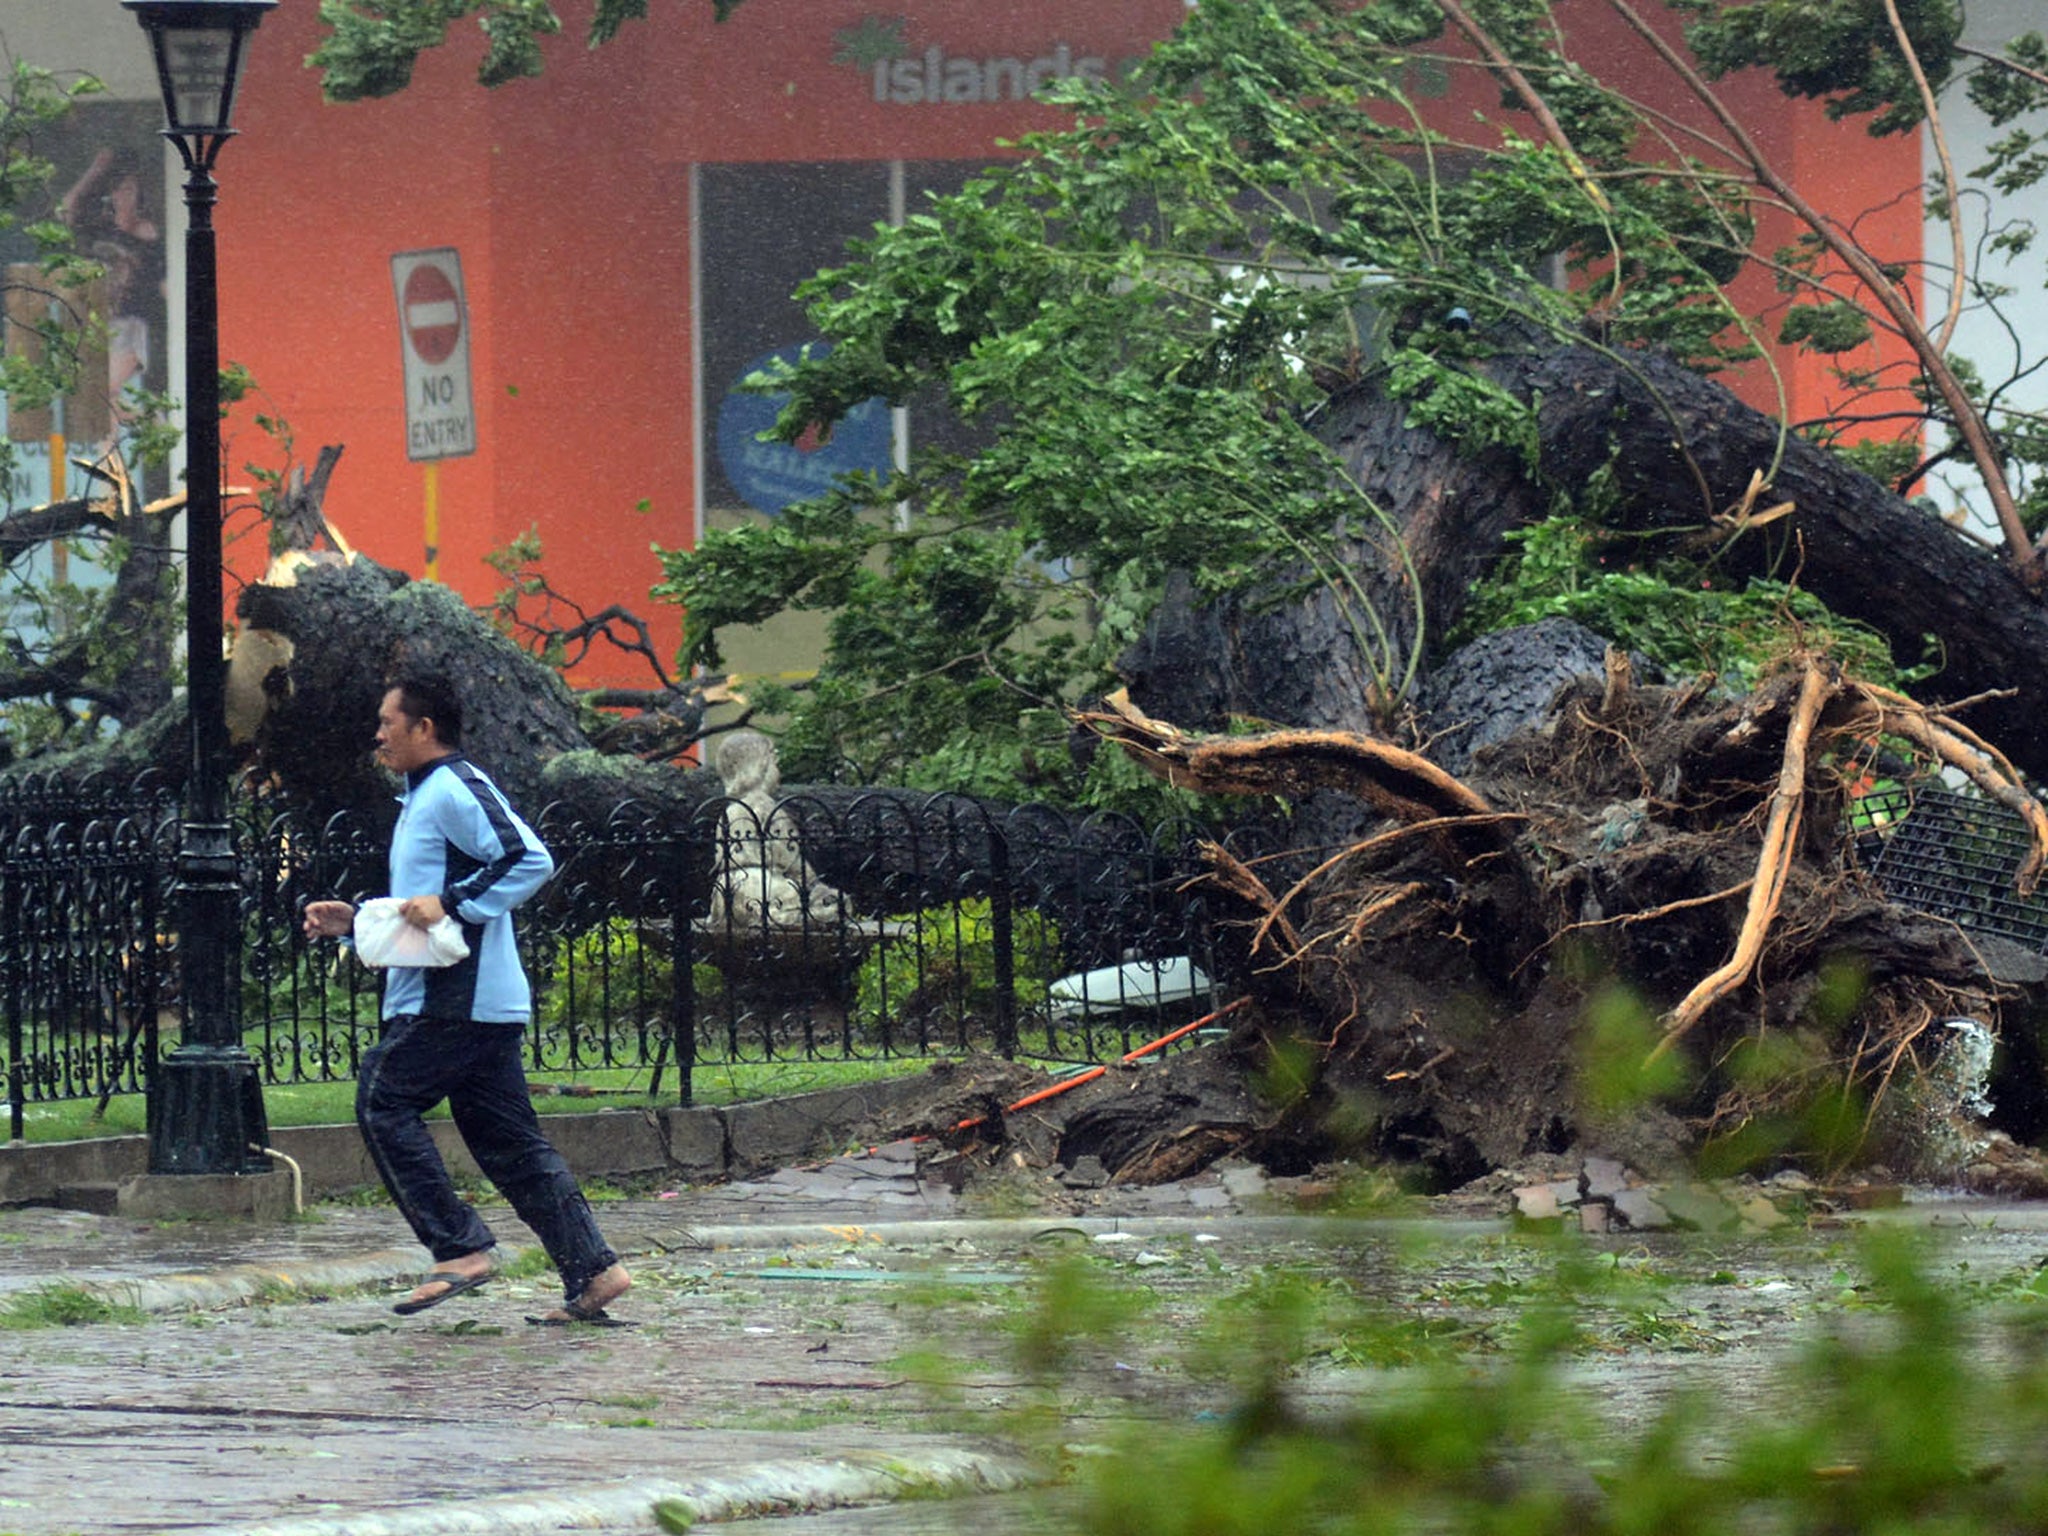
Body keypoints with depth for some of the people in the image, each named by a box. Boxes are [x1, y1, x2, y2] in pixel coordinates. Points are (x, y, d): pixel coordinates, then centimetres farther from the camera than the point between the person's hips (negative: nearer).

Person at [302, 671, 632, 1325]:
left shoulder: (455, 790, -9)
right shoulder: (425, 797, 24)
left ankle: (458, 1248, -10)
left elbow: (530, 860, -21)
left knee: (384, 1104, -7)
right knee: (507, 1138, 6)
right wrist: (353, 920, 21)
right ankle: (591, 1271, 2)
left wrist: (450, 903, -22)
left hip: (454, 999, -10)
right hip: (487, 1001, 10)